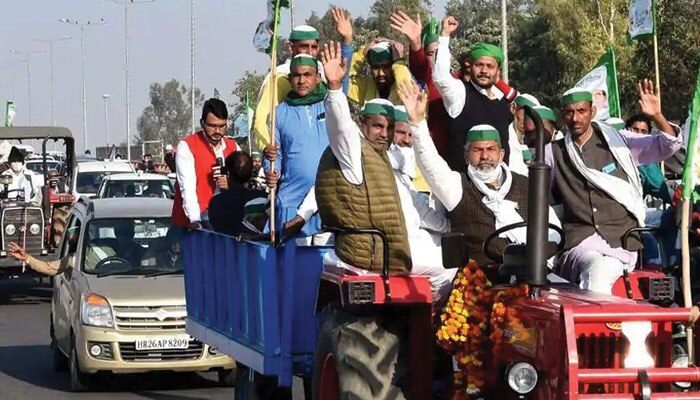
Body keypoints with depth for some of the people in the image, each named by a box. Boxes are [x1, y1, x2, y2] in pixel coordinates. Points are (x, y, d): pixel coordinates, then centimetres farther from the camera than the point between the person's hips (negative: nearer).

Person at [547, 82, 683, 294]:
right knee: (596, 271, -35)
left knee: (599, 272, -34)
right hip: (580, 242, 1)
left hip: (622, 242, -1)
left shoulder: (618, 141, 11)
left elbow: (668, 145, 6)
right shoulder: (554, 153, 14)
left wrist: (657, 117, -11)